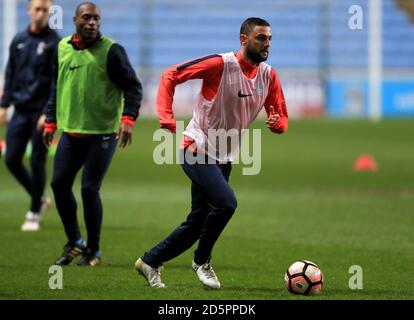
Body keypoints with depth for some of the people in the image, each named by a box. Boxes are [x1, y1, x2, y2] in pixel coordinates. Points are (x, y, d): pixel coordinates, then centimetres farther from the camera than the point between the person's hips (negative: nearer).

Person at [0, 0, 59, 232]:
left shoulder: (55, 43, -5)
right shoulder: (19, 41, 10)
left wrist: (48, 113, -17)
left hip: (42, 112, -5)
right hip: (20, 110, 5)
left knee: (37, 162, -3)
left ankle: (34, 213, 10)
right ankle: (40, 198, 22)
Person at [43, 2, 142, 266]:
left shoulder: (111, 51, -8)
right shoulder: (63, 48, 9)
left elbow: (133, 86, -7)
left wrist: (128, 118, -20)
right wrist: (51, 121, 17)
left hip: (102, 133, -5)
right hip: (70, 132, 6)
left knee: (90, 189, -8)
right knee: (60, 184, 2)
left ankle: (94, 251, 8)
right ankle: (74, 243, 19)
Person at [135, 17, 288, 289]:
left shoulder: (269, 75, 1)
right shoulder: (220, 64, -17)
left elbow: (282, 117, 9)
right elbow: (170, 76, -12)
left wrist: (277, 123, -17)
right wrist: (166, 116, -23)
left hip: (224, 159, 7)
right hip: (197, 150, -7)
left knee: (198, 222, 9)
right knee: (226, 202, -25)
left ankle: (150, 262, 26)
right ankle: (202, 261, -4)